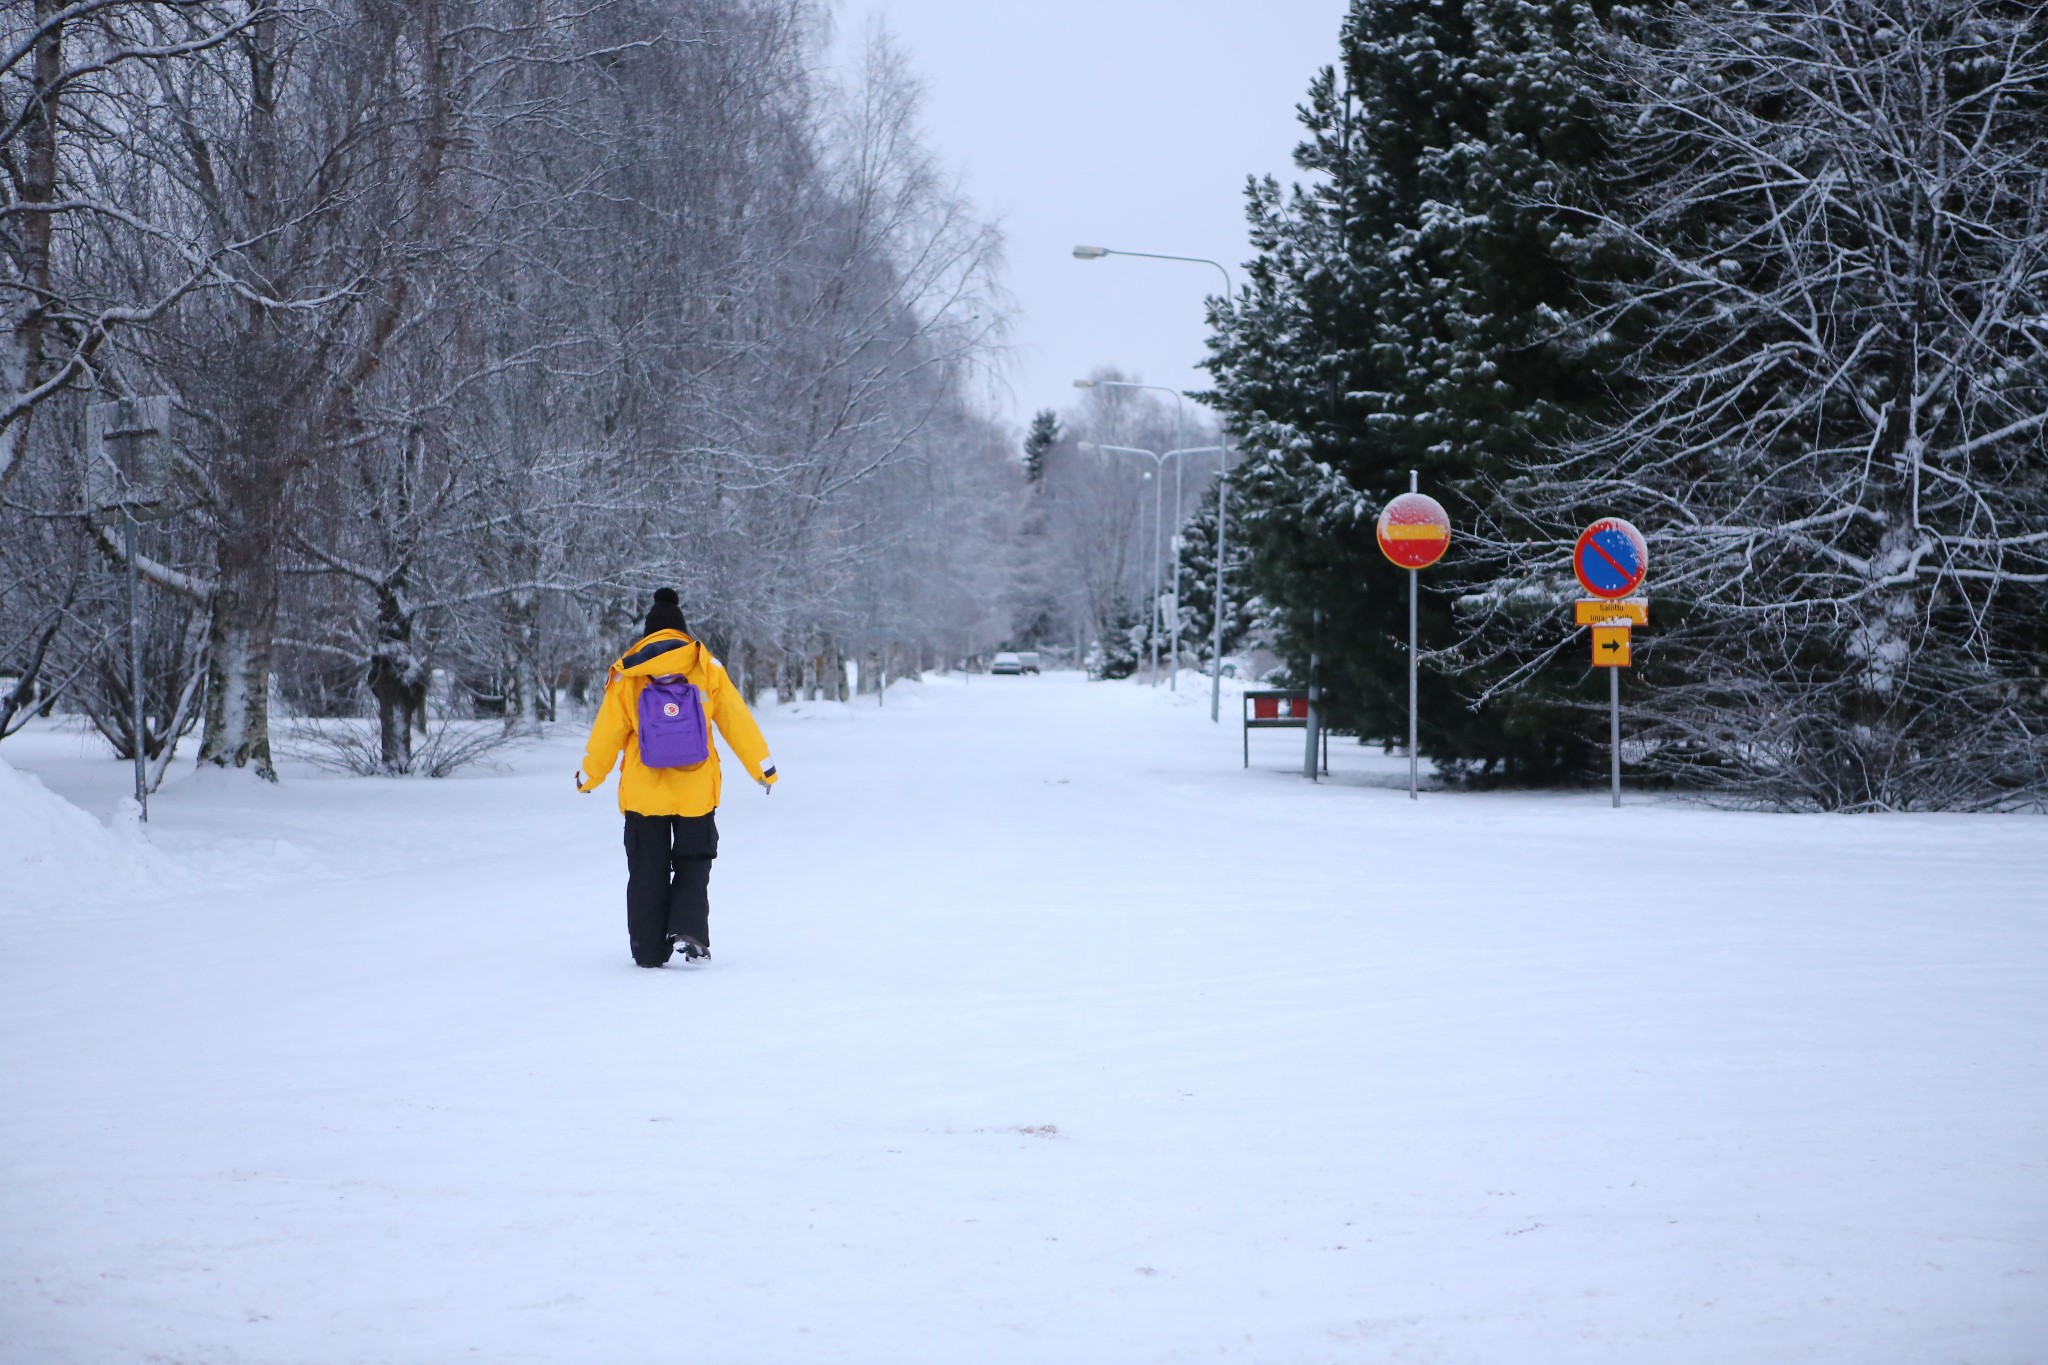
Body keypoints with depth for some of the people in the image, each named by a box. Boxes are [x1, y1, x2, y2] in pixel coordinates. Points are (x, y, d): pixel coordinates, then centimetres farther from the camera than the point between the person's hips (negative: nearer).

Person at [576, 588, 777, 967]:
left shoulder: (627, 676, -3)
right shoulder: (706, 670, -2)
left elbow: (607, 733, 1)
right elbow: (737, 721, 2)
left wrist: (589, 777, 17)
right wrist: (763, 768, 13)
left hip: (643, 793, 0)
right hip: (696, 791, 0)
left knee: (647, 872, 11)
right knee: (693, 864, 13)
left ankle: (649, 949, 11)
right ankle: (689, 928, -7)